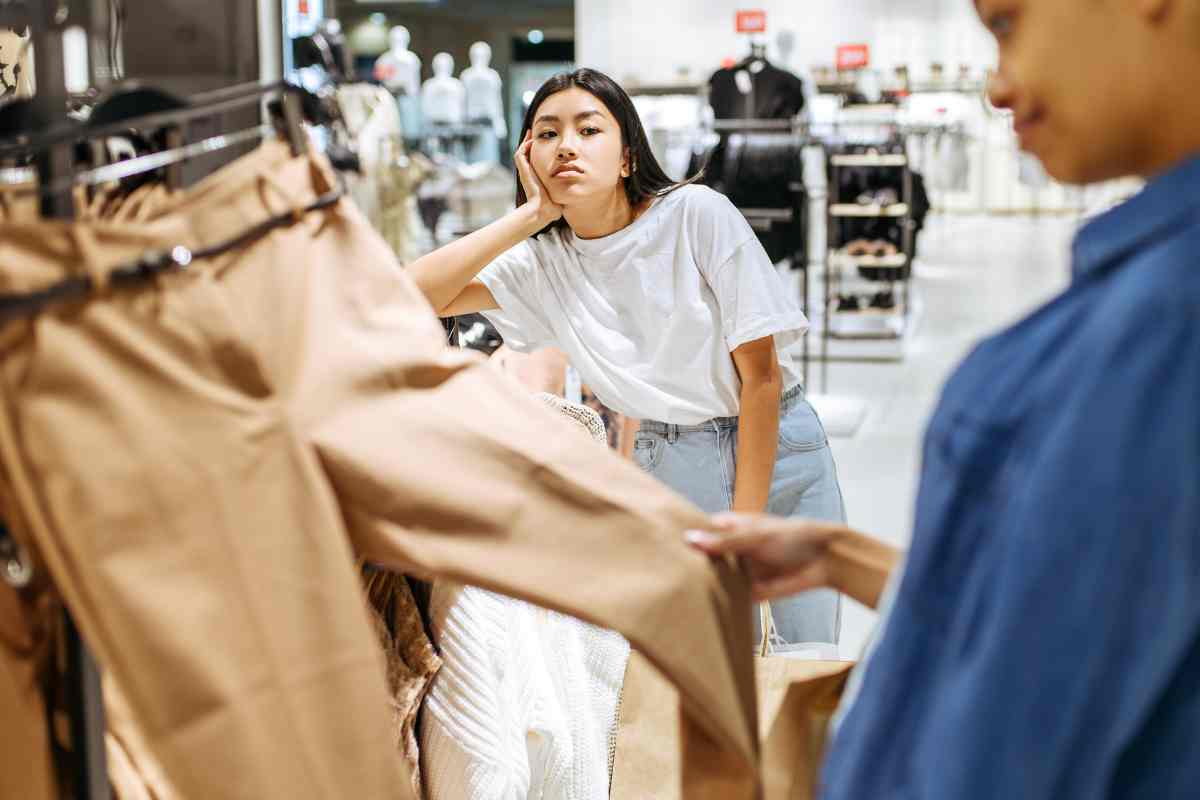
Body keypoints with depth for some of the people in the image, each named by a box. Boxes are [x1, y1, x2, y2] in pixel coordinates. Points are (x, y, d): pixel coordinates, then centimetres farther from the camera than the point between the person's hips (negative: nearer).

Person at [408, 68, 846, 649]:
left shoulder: (696, 214, -15)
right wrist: (530, 215, -17)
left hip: (775, 452, -2)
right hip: (666, 468, 3)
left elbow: (760, 372, -13)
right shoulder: (542, 262, -4)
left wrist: (743, 530, -13)